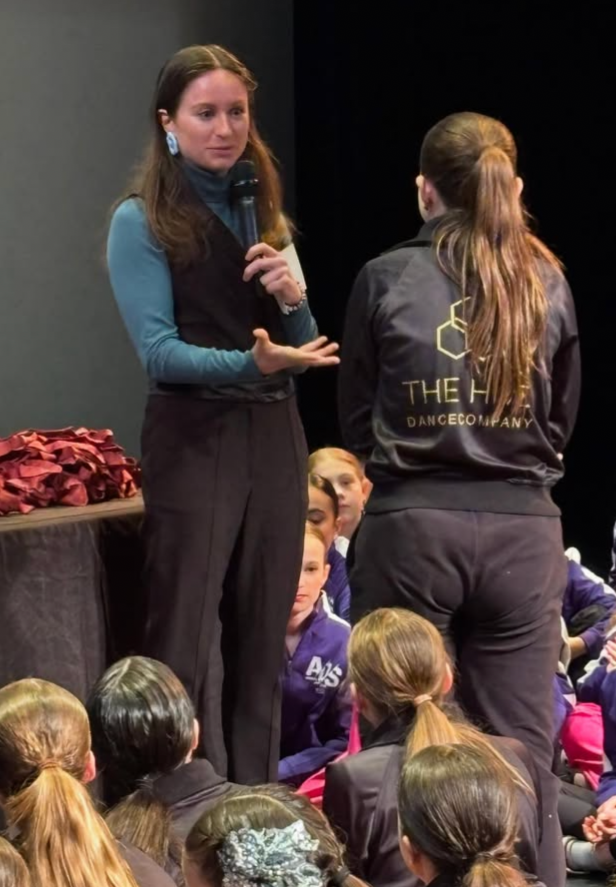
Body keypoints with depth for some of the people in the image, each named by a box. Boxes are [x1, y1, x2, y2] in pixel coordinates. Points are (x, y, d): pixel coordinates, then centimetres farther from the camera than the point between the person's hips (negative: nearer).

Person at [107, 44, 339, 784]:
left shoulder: (268, 220, 14)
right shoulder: (141, 221, -4)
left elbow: (302, 352, 14)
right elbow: (158, 350, -14)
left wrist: (294, 299, -7)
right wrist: (252, 364, -29)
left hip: (275, 440, 6)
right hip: (193, 442, -6)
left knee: (261, 650, 10)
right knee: (185, 650, -7)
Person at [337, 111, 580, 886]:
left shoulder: (387, 278, -1)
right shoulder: (548, 283, 5)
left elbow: (357, 421, 8)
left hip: (414, 523, -2)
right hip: (522, 528, 2)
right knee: (520, 750, 7)